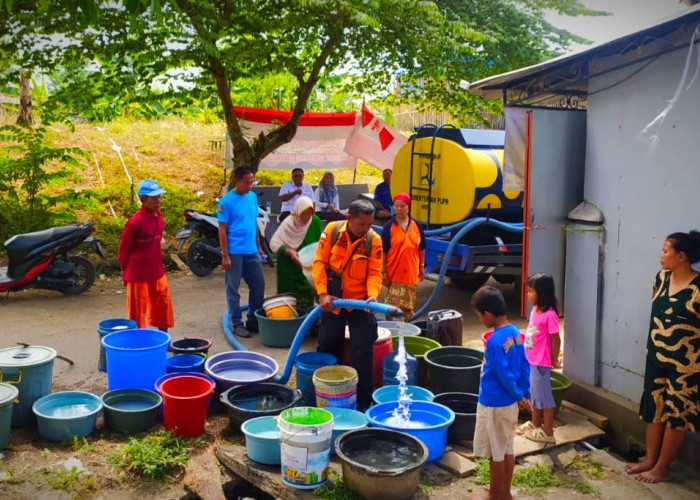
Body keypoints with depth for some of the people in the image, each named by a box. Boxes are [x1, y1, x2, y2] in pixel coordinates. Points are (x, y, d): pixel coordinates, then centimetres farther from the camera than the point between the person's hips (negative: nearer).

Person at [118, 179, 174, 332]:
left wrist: (158, 264, 16)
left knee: (163, 304, 16)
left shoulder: (158, 216, 2)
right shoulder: (135, 222, -20)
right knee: (137, 310, 5)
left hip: (157, 271, 8)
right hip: (138, 273, -8)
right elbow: (124, 248, -11)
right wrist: (125, 272, -3)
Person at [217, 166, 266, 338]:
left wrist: (259, 246, 16)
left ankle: (253, 320, 25)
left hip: (252, 252, 6)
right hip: (234, 253, -6)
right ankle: (236, 323, 16)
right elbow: (222, 230, -10)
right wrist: (225, 255, -13)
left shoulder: (253, 196, 7)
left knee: (258, 286, 10)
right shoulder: (226, 201, -10)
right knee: (233, 290, 5)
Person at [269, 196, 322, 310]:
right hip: (288, 265, -2)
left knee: (307, 296, 2)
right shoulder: (288, 223, -15)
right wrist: (289, 251, -29)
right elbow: (274, 243, -16)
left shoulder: (315, 221, -8)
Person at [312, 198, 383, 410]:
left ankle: (363, 402, 13)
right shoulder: (332, 230, -10)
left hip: (360, 302, -1)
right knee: (327, 350, 14)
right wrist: (322, 293, -16)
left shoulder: (374, 240, -11)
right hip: (333, 301, 1)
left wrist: (373, 294, -29)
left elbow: (374, 272, -10)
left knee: (362, 353, 1)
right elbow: (319, 262, -9)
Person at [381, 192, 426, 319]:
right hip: (393, 273, -3)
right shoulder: (389, 226, -7)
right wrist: (384, 272, -9)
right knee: (391, 304, 0)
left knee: (408, 304, 14)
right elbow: (383, 251, -6)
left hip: (411, 272, 3)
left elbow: (421, 248, 10)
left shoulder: (416, 225, 2)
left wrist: (422, 267, 9)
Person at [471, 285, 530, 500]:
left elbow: (505, 375, -23)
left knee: (495, 452, 7)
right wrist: (524, 395, 10)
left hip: (494, 405, -8)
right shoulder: (516, 333, 0)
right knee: (507, 448, 18)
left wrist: (518, 397, -8)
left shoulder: (494, 341, -26)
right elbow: (525, 367, 6)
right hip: (510, 403, 8)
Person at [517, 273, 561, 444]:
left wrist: (554, 361, -9)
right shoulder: (535, 310, 4)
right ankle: (535, 423, 39)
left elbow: (555, 340, -17)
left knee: (544, 395, 2)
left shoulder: (550, 315, -22)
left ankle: (548, 432, 14)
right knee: (533, 393, 22)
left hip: (541, 363, -9)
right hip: (530, 360, 9)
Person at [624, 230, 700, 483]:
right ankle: (650, 459, 28)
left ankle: (662, 467, 17)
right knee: (654, 408, 15)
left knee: (676, 413, 6)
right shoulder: (662, 278, 2)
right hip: (656, 356, 7)